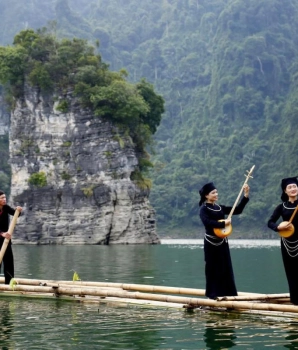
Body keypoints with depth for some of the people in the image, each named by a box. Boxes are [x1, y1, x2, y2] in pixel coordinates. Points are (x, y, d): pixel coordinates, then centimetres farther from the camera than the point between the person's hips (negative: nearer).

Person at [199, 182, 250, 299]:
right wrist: (223, 223, -22)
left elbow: (237, 210, 9)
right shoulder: (204, 209, -7)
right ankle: (213, 293, 6)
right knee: (213, 268, -1)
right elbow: (207, 222, -24)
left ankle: (225, 293, 13)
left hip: (223, 242, 7)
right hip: (211, 242, -7)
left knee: (226, 268, 7)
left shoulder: (219, 207, 12)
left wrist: (245, 195, 3)